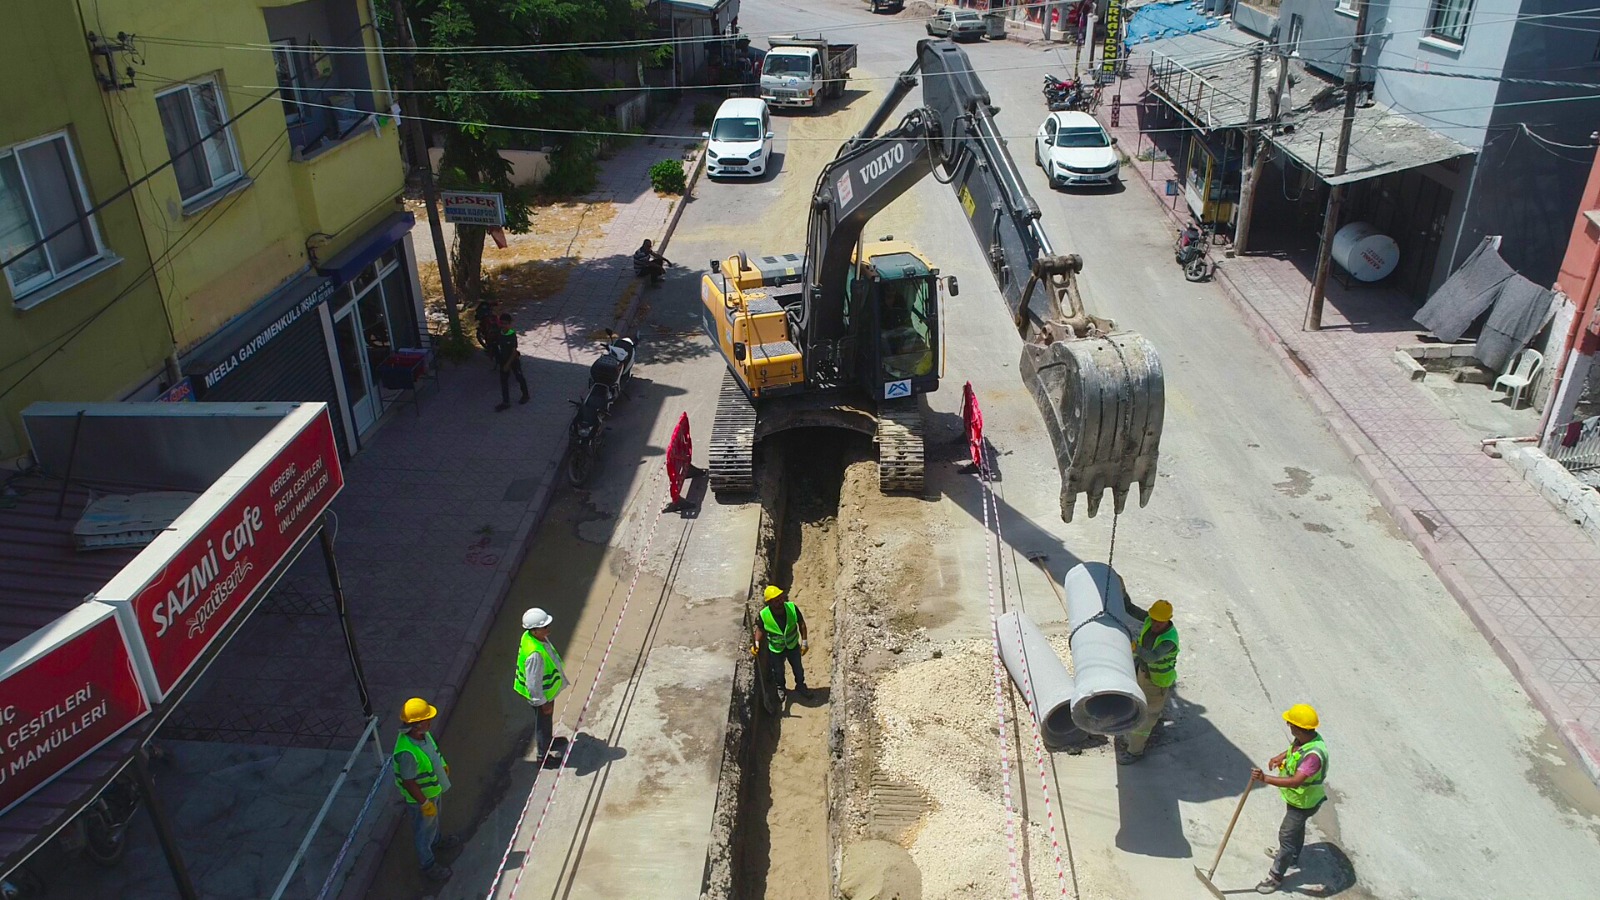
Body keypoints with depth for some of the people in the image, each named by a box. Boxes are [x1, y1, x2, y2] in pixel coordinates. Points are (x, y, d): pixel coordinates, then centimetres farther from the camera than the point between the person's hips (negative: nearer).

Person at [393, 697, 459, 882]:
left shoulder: (422, 733, -17)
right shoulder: (407, 752, -43)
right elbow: (409, 783, -32)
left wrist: (443, 765, 20)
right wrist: (425, 803, -22)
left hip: (434, 789, 8)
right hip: (420, 797, -8)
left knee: (434, 819, 34)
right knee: (424, 830, 18)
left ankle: (437, 842, 62)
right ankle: (428, 865, 42)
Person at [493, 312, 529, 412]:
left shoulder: (512, 335, -25)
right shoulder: (499, 334, -8)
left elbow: (514, 352, -23)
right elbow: (499, 347, 6)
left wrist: (508, 364, -23)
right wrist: (499, 362, 11)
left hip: (514, 360, -5)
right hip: (503, 360, 5)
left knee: (519, 378, 15)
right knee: (503, 381, 8)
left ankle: (525, 395, 38)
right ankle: (506, 402, 17)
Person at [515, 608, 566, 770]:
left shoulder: (530, 636, -13)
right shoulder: (535, 654, -42)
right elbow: (533, 683, -32)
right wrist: (543, 703, -18)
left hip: (548, 689, 8)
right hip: (541, 695, -8)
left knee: (547, 721, 32)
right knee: (543, 724, 16)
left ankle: (548, 740, 57)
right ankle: (544, 756, 37)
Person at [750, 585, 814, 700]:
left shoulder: (792, 608, -29)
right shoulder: (764, 615, -31)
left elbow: (801, 623, -12)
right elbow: (760, 628, -9)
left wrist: (804, 641, -8)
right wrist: (756, 642, -23)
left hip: (793, 646, 1)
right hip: (776, 649, -1)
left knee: (798, 669, 25)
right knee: (778, 671, 26)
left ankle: (800, 686, 56)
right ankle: (780, 688, 58)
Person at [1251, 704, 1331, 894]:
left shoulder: (1314, 754, -42)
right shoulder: (1306, 738, -14)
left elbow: (1295, 781, -48)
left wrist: (1265, 779, -53)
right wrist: (1281, 756, 2)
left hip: (1304, 802, -9)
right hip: (1297, 798, 9)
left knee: (1286, 835, 5)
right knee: (1297, 827, 30)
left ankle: (1275, 876, 22)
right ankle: (1291, 857, 55)